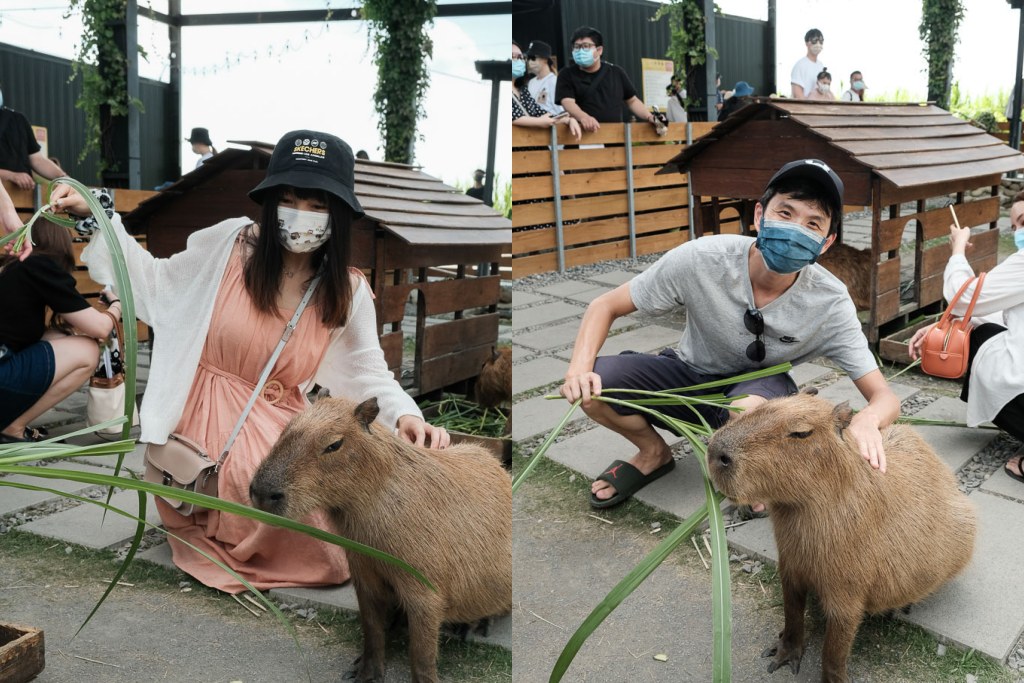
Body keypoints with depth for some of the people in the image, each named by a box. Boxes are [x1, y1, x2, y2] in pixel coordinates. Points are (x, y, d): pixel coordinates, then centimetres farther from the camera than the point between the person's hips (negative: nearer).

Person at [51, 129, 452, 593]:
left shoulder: (347, 292, -2)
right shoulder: (230, 245, -9)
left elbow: (367, 372, 1)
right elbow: (156, 283, 4)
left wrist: (404, 414, -19)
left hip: (284, 424, 4)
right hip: (214, 421, -3)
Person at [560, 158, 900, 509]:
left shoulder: (830, 303, -24)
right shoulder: (702, 258, -26)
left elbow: (885, 397, -22)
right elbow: (606, 306, -14)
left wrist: (866, 419, -48)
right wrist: (579, 368, -34)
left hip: (760, 388, -1)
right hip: (689, 375, 2)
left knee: (748, 409, -39)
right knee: (589, 387, -25)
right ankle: (654, 453, 6)